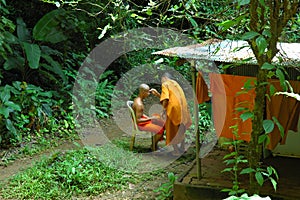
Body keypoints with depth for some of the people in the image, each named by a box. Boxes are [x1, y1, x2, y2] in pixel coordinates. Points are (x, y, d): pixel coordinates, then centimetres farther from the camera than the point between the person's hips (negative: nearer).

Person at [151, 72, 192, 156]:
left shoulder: (165, 84, -1)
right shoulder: (175, 83, 23)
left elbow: (165, 99, -14)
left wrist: (164, 109, -6)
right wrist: (157, 94, 23)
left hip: (174, 108, -7)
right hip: (182, 108, 8)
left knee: (172, 130, 4)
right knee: (181, 129, 21)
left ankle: (176, 150, 4)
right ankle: (182, 148, 31)